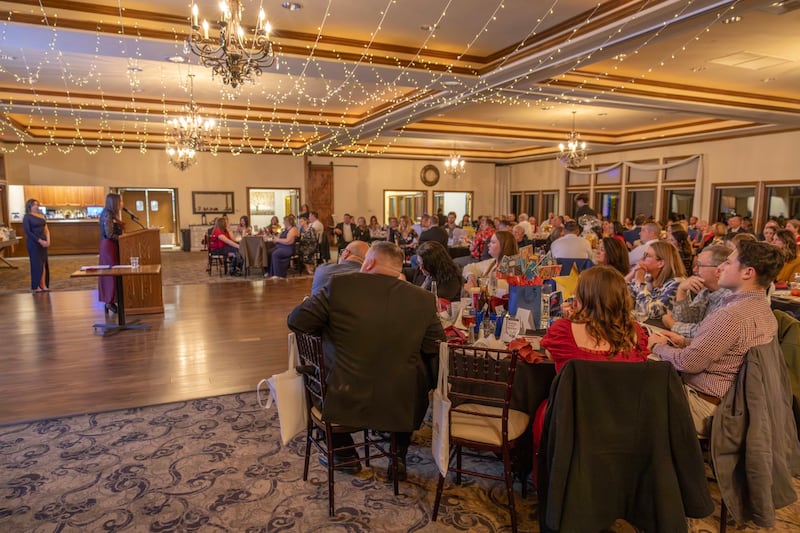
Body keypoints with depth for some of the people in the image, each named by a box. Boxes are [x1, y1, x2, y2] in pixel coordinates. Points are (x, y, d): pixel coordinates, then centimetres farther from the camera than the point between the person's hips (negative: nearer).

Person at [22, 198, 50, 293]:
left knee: (44, 264, 5)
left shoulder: (41, 216, 13)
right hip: (33, 243, -6)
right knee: (36, 264, -4)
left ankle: (44, 285, 11)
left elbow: (46, 229, 12)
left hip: (43, 242, 6)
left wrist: (48, 240, -4)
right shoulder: (27, 217, -5)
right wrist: (40, 241, -18)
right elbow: (28, 232, -13)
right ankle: (36, 287, 4)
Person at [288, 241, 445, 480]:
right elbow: (435, 350, 2)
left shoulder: (339, 286, -12)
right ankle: (400, 456, 32)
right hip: (402, 408, 2)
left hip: (344, 404, -1)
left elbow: (295, 321, -5)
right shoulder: (423, 299, -6)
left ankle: (345, 454, 36)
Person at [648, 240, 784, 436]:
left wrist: (658, 346, -5)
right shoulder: (762, 308, 6)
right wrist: (684, 342, 8)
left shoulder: (732, 316, -28)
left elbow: (689, 363, -22)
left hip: (705, 408, -9)